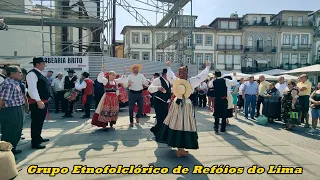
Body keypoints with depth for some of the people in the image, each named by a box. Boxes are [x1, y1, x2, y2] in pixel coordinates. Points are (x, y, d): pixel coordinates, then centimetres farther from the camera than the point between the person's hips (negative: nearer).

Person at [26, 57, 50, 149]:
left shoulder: (39, 74, 17)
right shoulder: (32, 74, -14)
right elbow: (32, 89, -23)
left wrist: (45, 100, 22)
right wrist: (39, 101, -28)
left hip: (43, 101, 10)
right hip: (36, 102, -10)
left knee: (40, 121, 19)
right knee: (36, 122, -4)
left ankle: (38, 138, 34)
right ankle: (34, 143, 3)